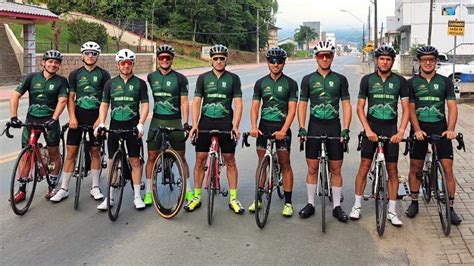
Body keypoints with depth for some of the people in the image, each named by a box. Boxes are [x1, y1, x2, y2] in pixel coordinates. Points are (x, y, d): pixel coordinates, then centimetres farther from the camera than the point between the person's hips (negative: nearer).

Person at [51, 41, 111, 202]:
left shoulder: (103, 74, 1)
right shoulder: (75, 74, 6)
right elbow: (71, 97, 4)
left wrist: (100, 119, -12)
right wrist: (72, 117, -9)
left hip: (95, 117, -1)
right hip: (78, 117, 1)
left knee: (95, 152, 6)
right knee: (71, 153, 1)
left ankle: (95, 187, 18)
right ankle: (64, 189, 9)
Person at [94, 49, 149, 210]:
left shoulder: (140, 83, 3)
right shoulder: (110, 83, 8)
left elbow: (144, 105, -2)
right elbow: (104, 105, 7)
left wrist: (140, 124, -14)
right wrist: (101, 123, -6)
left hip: (132, 127, -1)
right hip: (114, 126, 2)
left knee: (135, 161, 2)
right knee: (112, 162, 4)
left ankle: (137, 196, 11)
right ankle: (110, 197, 13)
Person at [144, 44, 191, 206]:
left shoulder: (180, 78, -1)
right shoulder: (151, 77, 7)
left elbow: (184, 102, -4)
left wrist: (186, 122, -15)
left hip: (175, 121, -2)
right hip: (157, 121, 2)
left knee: (181, 157, 4)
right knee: (152, 157, 1)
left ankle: (188, 191, 15)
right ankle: (148, 192, 10)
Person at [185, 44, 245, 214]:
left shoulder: (233, 78, 2)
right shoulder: (203, 78, 5)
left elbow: (238, 103, -3)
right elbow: (197, 101, 1)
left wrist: (235, 126, -15)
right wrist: (194, 124, -11)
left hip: (225, 123, -1)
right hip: (205, 123, 1)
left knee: (230, 161, 3)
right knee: (200, 160, 3)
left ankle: (233, 199, 12)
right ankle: (196, 197, 14)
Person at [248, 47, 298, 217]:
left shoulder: (290, 83, -2)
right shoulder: (260, 83, 6)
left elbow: (292, 109, -9)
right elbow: (255, 106, 2)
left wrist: (283, 130, -22)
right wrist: (253, 126, -15)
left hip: (282, 128, -3)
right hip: (264, 127, 3)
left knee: (285, 164, 1)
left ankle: (288, 202, 8)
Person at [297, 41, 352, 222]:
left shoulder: (340, 79, 3)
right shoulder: (308, 79, 4)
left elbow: (346, 105, 1)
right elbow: (302, 105, 3)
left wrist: (346, 129, -10)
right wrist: (301, 128, -9)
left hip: (334, 127, 0)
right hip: (314, 126, 0)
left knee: (336, 169, 4)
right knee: (312, 168, 4)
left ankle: (337, 206, 14)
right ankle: (310, 204, 16)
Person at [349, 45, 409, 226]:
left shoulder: (400, 81, 1)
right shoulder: (367, 80, 0)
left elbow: (406, 109, 0)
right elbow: (360, 107, -1)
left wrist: (401, 131, -13)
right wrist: (368, 130, -12)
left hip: (391, 130, 1)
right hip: (371, 129, -1)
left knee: (392, 170, 4)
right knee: (364, 167, 0)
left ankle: (392, 211, 13)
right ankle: (357, 206, 12)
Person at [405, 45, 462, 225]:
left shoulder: (445, 82, 5)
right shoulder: (412, 83, 4)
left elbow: (452, 107, -1)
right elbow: (411, 109, -2)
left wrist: (450, 129, -16)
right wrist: (417, 129, -16)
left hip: (440, 128, 0)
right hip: (419, 129, 0)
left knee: (448, 168, -5)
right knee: (415, 168, 6)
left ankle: (450, 207, 5)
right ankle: (414, 202, 21)